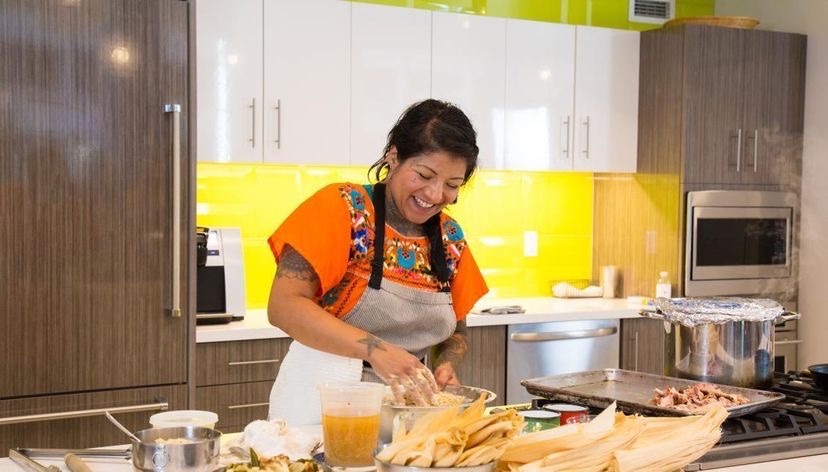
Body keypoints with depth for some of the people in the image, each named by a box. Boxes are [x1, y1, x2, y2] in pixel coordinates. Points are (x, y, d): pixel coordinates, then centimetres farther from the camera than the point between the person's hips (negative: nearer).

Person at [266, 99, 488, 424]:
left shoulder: (451, 239, 6)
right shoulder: (342, 208, -9)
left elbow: (455, 332, 18)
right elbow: (283, 306, -17)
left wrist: (446, 365, -4)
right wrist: (375, 349, -28)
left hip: (404, 407, 5)